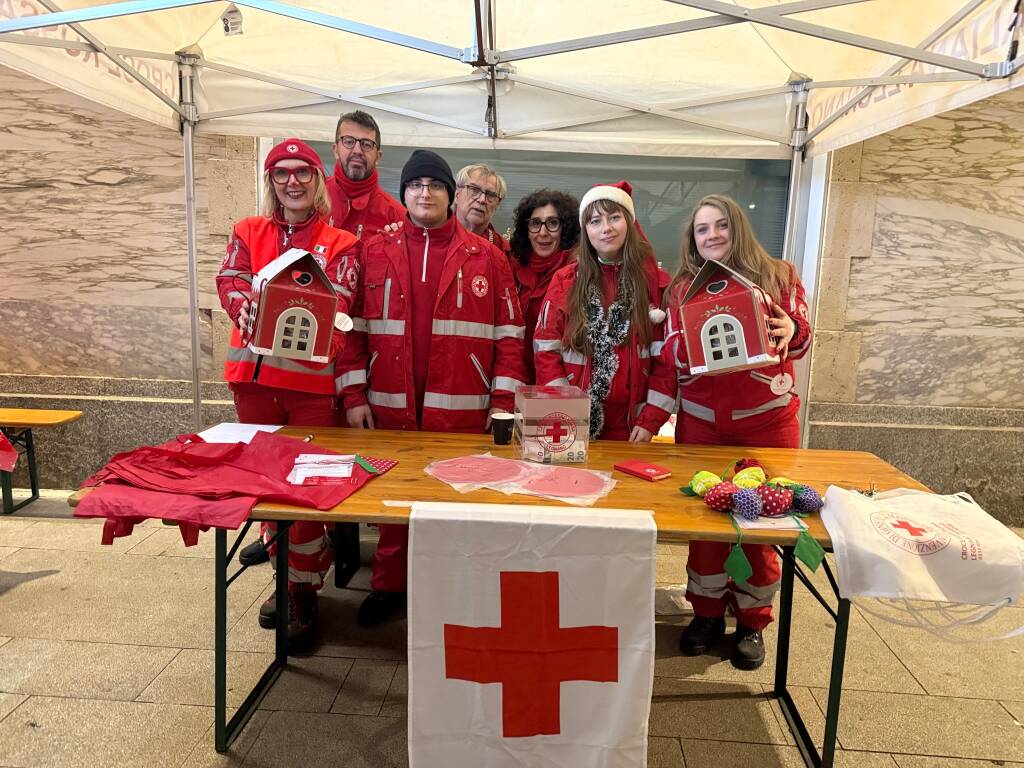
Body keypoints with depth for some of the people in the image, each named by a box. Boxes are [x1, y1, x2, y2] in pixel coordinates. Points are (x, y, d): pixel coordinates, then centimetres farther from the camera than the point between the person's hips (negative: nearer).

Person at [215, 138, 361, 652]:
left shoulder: (340, 243, 3)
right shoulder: (248, 233, 13)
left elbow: (337, 301, -11)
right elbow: (229, 280, -2)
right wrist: (245, 308, -26)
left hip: (312, 377, -4)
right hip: (254, 374, 4)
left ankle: (303, 590, 14)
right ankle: (285, 575, 32)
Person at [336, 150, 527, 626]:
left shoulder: (485, 257, 4)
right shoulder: (375, 254, 8)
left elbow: (508, 333, 2)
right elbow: (353, 326, 6)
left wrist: (503, 400, -4)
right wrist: (353, 395, 0)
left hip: (460, 409, -1)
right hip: (390, 406, 2)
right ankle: (389, 585, 30)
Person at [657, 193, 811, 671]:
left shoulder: (778, 275, 3)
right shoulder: (683, 286, 6)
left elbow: (800, 340, 4)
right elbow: (670, 356, 0)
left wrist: (792, 331, -19)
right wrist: (689, 341, -22)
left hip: (767, 418, -1)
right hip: (701, 420, 1)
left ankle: (753, 622, 25)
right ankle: (707, 613, 27)